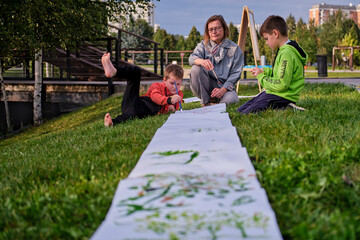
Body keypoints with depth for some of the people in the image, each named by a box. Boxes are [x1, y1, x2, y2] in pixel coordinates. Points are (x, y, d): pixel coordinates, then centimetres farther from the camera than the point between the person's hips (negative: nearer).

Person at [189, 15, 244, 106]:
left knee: (231, 99, -36)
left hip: (225, 86, -2)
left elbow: (235, 74, -3)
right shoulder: (204, 45, 7)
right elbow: (192, 58, -13)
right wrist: (202, 61, -38)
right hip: (206, 86, 3)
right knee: (196, 68, -26)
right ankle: (205, 101, -13)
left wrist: (223, 90, -18)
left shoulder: (234, 49, 3)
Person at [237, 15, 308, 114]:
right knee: (239, 111, 11)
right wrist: (265, 71, 11)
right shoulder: (284, 50, 14)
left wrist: (261, 76, -13)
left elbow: (281, 84, -26)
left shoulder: (287, 54, -20)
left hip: (281, 98, -11)